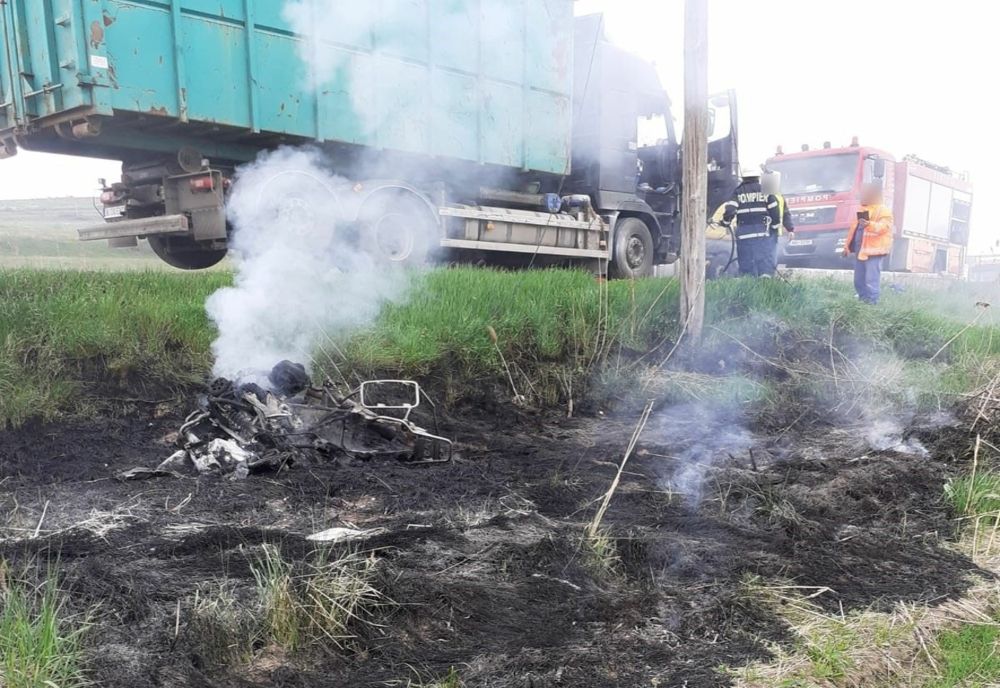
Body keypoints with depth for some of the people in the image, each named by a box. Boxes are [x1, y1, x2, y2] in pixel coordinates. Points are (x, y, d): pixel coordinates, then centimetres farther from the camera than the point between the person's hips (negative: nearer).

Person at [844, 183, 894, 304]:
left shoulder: (884, 211, -4)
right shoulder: (862, 210, 21)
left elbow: (883, 226, -21)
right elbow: (854, 228, 25)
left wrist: (869, 224, -40)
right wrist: (847, 246, 22)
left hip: (874, 251, -8)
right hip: (860, 250, 8)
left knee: (871, 280, -11)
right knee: (859, 280, 11)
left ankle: (872, 303, -8)